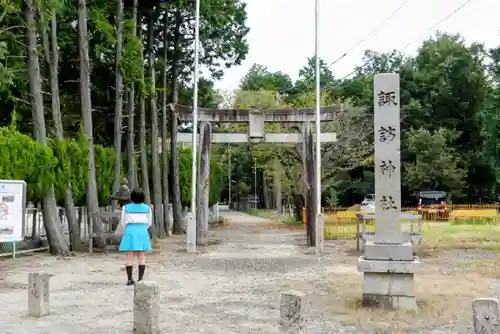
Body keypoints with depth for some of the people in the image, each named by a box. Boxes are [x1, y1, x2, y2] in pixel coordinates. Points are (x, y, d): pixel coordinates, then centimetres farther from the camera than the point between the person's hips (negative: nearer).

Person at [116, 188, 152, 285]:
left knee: (130, 257, 3)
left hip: (130, 232, 0)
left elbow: (123, 222, 4)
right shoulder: (147, 208, 1)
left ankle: (129, 279, 2)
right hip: (142, 232, 0)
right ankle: (140, 279, 0)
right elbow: (149, 222, 7)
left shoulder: (126, 207, -1)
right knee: (142, 257, 4)